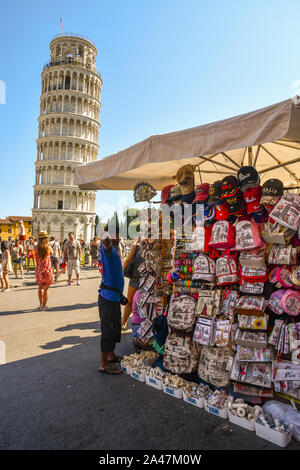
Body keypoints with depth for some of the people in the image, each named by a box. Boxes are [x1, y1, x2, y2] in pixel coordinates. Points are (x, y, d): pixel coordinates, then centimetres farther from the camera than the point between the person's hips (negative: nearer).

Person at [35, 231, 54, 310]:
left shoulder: (36, 248, -5)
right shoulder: (48, 247, -12)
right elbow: (52, 254, 9)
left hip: (38, 270, 4)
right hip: (47, 270, -4)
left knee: (40, 288, 17)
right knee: (46, 288, 4)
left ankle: (41, 305, 24)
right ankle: (44, 306, 6)